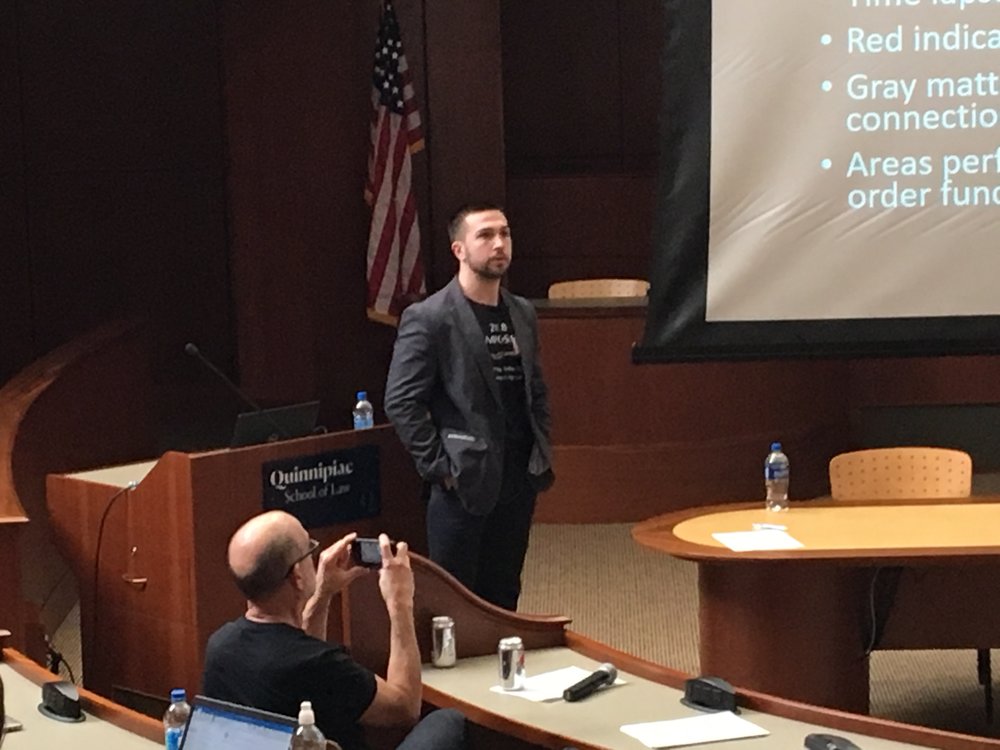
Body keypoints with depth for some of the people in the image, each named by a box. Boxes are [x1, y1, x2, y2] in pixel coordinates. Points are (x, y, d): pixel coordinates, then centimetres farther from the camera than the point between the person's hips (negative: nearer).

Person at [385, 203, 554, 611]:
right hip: (464, 485, -6)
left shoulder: (523, 314, 12)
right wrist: (438, 466, -13)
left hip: (518, 482, 6)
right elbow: (401, 403, -12)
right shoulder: (429, 318, -10)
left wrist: (542, 455, 11)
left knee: (503, 598, 11)